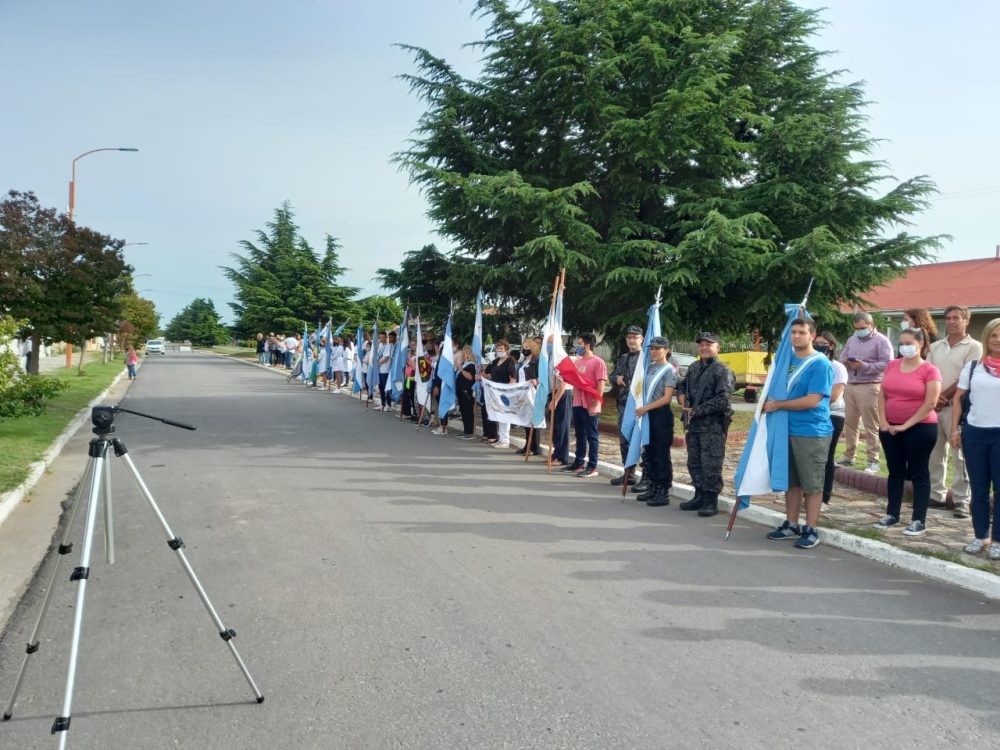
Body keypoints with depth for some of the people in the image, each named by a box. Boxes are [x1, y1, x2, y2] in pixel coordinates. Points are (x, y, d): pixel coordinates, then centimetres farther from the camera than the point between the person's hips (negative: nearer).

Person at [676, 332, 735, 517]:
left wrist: (696, 411, -17)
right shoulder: (693, 367, 14)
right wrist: (683, 401, 4)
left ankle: (711, 501, 5)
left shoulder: (723, 371, -9)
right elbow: (682, 386, 27)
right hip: (693, 424, 8)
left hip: (713, 426, -8)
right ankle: (699, 496, 27)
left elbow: (723, 400, -18)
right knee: (694, 462, 15)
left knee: (711, 464, -4)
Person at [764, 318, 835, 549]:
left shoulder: (820, 364, -13)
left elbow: (812, 401, -20)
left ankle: (811, 530, 10)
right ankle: (791, 525, 26)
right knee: (791, 481, 15)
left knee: (812, 484, 2)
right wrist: (770, 402, 4)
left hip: (812, 433, -7)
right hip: (788, 430, 7)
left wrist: (778, 405, -14)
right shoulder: (788, 359, 10)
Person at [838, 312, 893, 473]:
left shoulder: (881, 341, -4)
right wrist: (845, 362, -6)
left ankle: (873, 461, 0)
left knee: (871, 426, -4)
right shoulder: (852, 339, 17)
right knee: (849, 423, 10)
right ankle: (848, 457, 20)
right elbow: (842, 356, 18)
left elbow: (886, 364, -14)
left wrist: (864, 366, -20)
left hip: (869, 387, -6)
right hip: (850, 386, 7)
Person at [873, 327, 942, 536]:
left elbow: (930, 403, -14)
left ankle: (919, 521, 7)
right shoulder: (892, 365, 7)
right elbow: (882, 395, 9)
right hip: (891, 428, 5)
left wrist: (906, 425, -14)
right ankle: (892, 514, 21)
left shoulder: (930, 370, -8)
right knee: (895, 471, 12)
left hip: (920, 428, -5)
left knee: (918, 473, 2)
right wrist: (882, 421, -3)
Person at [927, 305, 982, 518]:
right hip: (932, 407, 5)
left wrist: (942, 397, -8)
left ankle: (961, 501, 0)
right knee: (935, 454, 9)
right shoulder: (935, 347, 13)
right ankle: (936, 495, 18)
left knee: (962, 457, -3)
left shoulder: (974, 347, -3)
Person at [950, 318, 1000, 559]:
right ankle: (981, 536, 20)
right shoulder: (973, 367, 6)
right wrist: (955, 430, 4)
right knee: (978, 489, 10)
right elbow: (958, 398, 10)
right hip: (974, 432, 2)